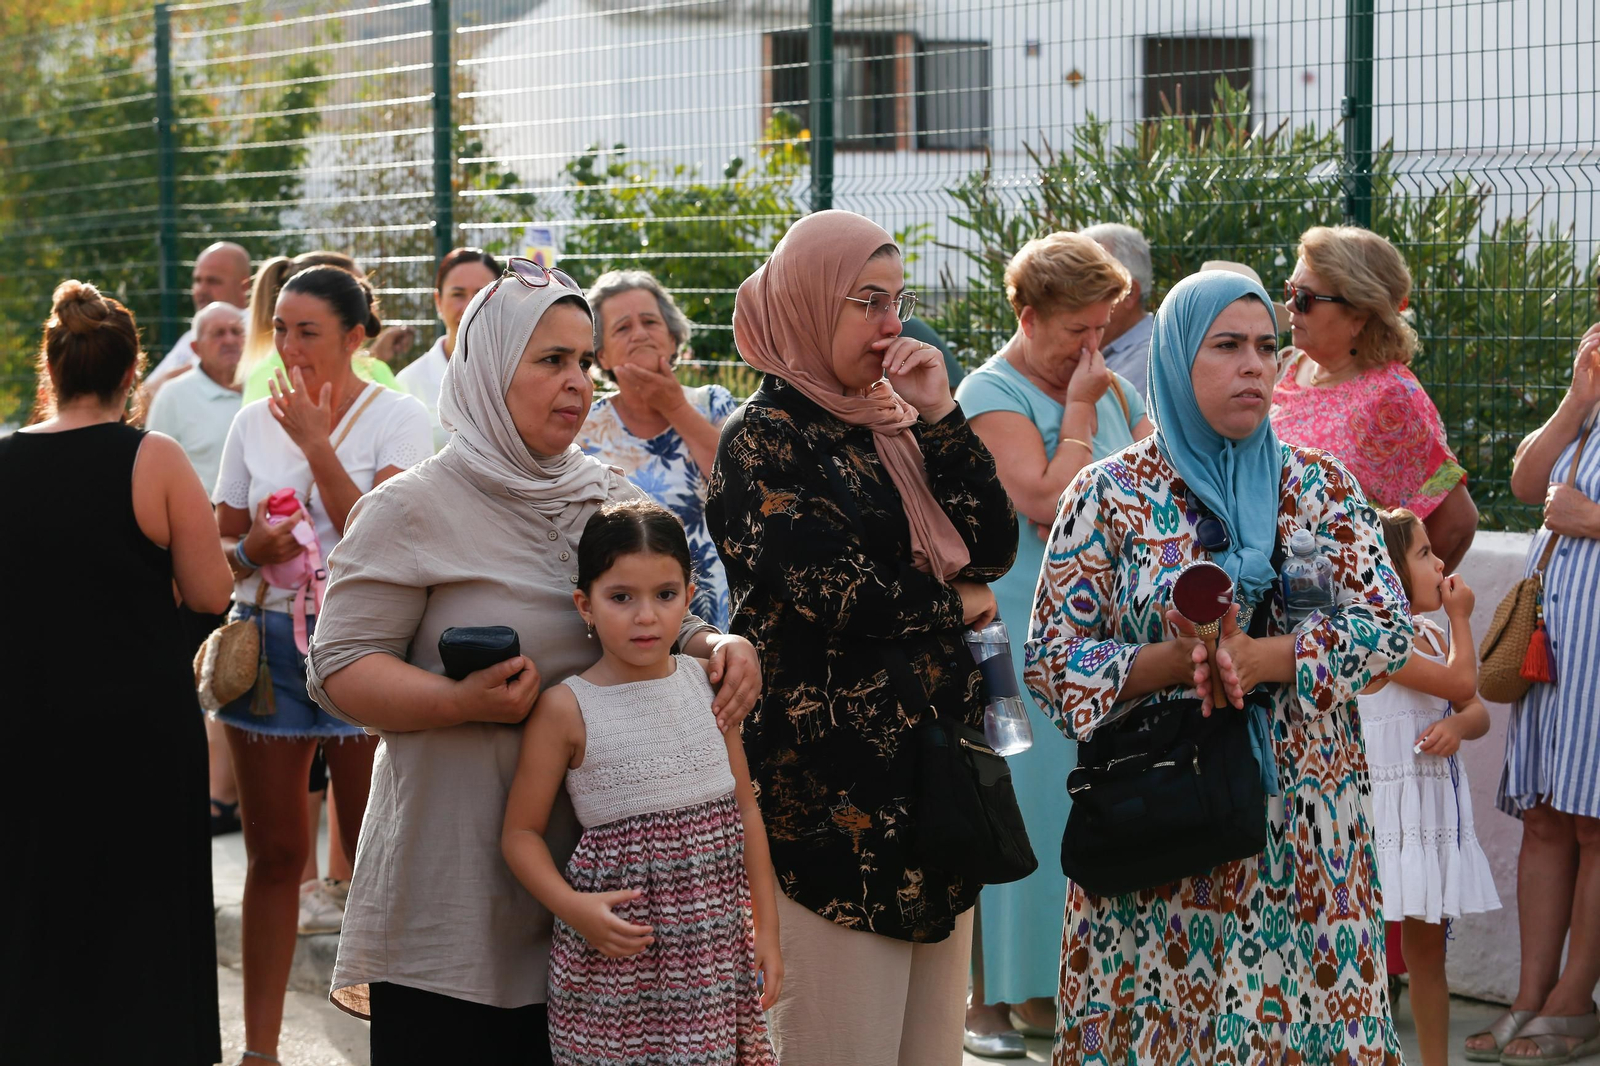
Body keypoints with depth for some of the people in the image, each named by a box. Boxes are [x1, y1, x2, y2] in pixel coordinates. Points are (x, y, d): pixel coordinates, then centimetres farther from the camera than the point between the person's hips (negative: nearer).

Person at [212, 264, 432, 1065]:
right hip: (268, 643, 3)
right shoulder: (254, 423, 8)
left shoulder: (398, 419, -3)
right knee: (274, 852, 6)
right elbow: (220, 548, 14)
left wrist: (317, 441, -14)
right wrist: (252, 550, -9)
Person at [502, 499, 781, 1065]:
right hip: (618, 953, -4)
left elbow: (745, 811, 11)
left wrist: (767, 928, 11)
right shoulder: (565, 709, -7)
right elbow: (521, 832, -3)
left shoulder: (708, 684, 5)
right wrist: (572, 907, -19)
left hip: (717, 944, 4)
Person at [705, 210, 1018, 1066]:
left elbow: (994, 547, 6)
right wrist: (958, 604, -2)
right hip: (835, 791, -8)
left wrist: (939, 417, -4)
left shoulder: (889, 430, 14)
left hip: (932, 764, 8)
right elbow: (837, 593, -18)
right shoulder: (766, 440, -8)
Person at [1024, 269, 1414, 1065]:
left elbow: (1387, 627, -3)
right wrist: (1167, 663, -19)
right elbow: (1051, 662, -3)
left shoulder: (1320, 486, 7)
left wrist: (1256, 660, -16)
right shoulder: (1110, 496, 0)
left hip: (1303, 835, 2)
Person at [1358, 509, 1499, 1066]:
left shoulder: (1430, 637, 12)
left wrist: (1458, 725, -14)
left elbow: (1479, 713, 10)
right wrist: (1460, 618, -3)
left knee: (1427, 945, 15)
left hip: (1436, 810, 8)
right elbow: (1462, 684, -18)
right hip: (1392, 806, -8)